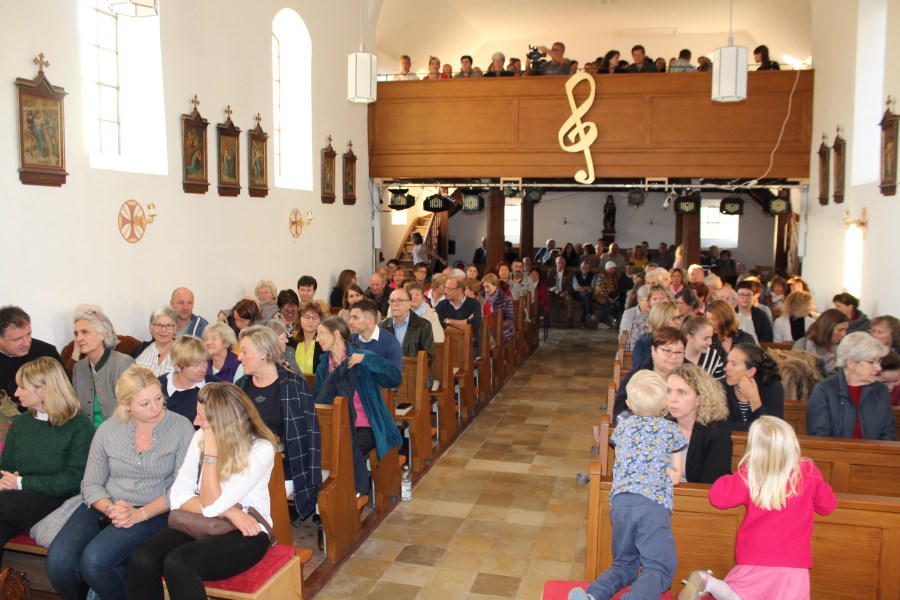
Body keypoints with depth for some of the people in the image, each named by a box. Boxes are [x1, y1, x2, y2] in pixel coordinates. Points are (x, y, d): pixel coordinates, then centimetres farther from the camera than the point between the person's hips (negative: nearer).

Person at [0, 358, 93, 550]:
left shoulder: (79, 425, -3)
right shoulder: (19, 423, 16)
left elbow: (74, 479, -9)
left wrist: (22, 483, -11)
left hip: (59, 504, -5)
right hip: (19, 501, 5)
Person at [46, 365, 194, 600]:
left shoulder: (181, 428, -5)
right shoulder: (108, 430, 6)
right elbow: (91, 483, 8)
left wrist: (140, 514, -17)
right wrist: (110, 508, -12)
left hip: (153, 513, -4)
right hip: (104, 506, 4)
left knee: (94, 560, -28)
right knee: (58, 561, -20)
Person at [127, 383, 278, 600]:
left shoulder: (260, 449, -15)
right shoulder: (201, 436, 2)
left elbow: (212, 506, -17)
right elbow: (178, 497, -3)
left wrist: (211, 452, -22)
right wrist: (227, 511, -16)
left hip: (244, 533, -5)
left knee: (177, 563, -31)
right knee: (141, 562, -23)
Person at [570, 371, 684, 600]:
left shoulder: (623, 426, 23)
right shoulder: (671, 429, 17)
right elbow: (676, 476, 20)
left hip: (620, 500, 3)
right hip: (654, 503, -3)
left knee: (624, 565, 15)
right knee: (659, 567, -3)